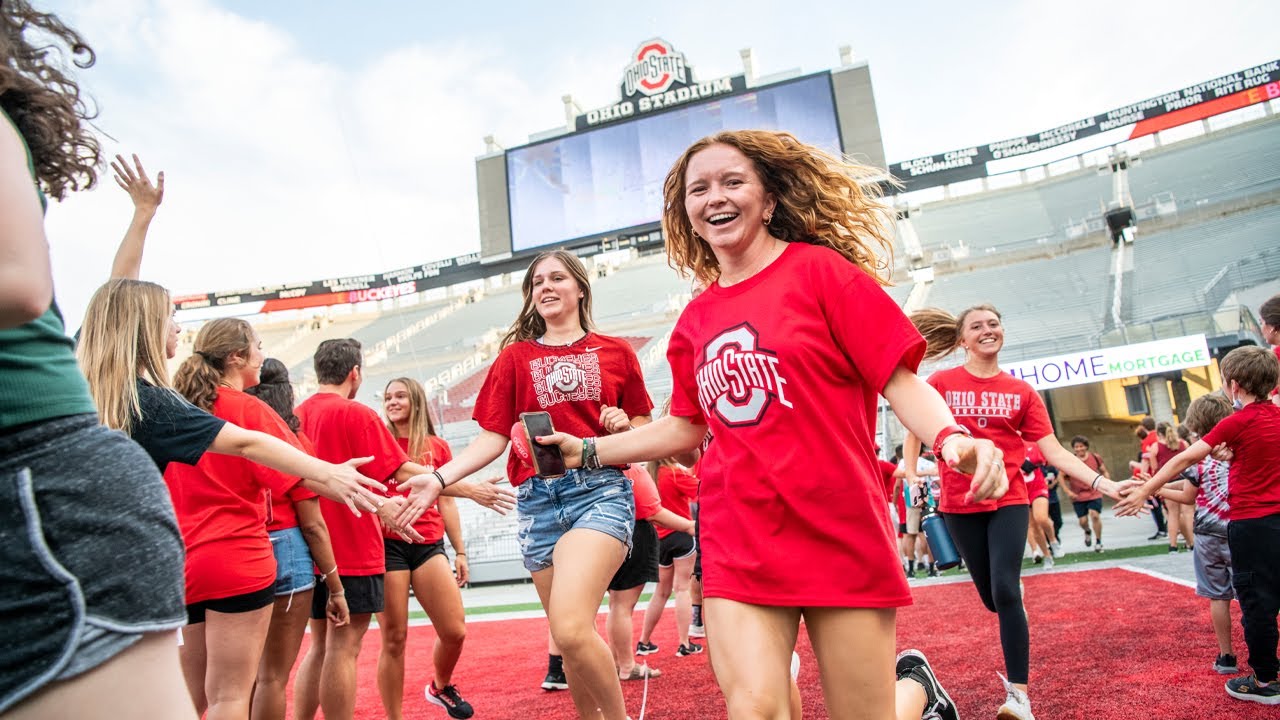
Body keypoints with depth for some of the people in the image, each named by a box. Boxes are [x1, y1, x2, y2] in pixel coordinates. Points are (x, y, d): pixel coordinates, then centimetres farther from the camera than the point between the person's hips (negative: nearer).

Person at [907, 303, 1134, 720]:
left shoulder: (1022, 392, 2)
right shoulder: (940, 383, -2)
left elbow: (1053, 451, -1)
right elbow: (915, 434, 2)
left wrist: (1102, 483, -10)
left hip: (1009, 501, 0)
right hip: (960, 504, 0)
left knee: (1006, 592, -12)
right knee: (991, 597, 10)